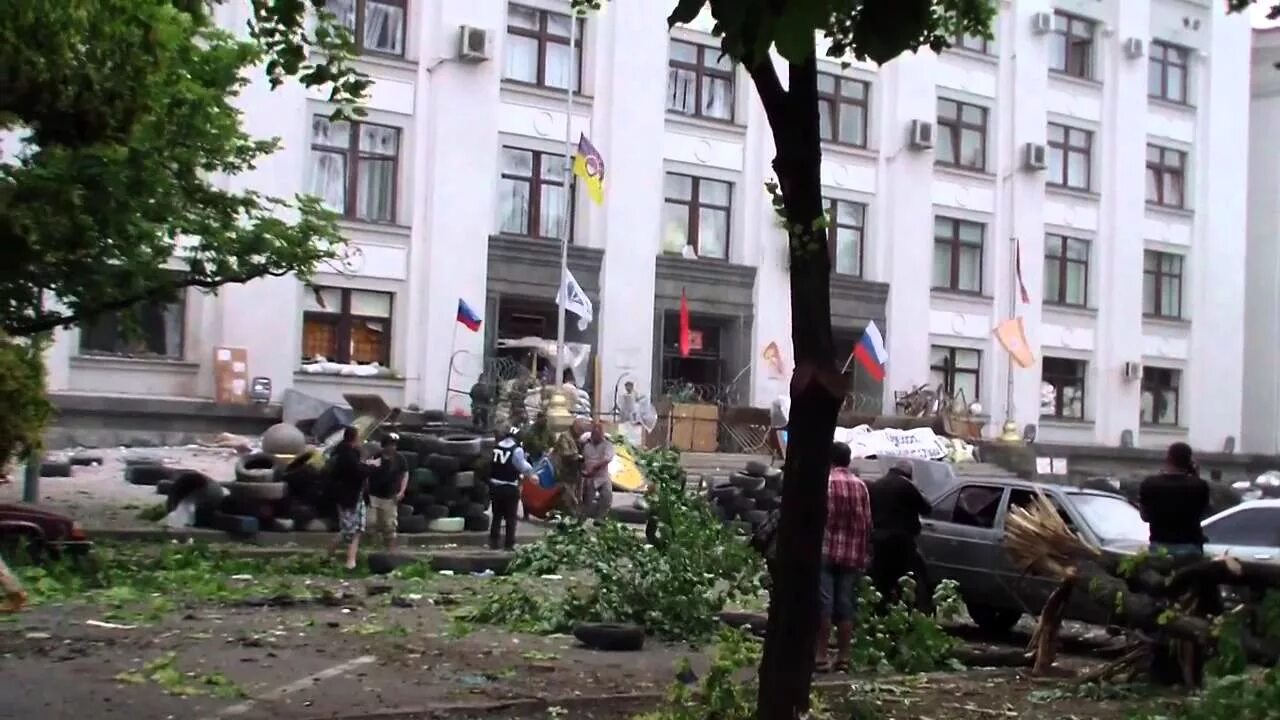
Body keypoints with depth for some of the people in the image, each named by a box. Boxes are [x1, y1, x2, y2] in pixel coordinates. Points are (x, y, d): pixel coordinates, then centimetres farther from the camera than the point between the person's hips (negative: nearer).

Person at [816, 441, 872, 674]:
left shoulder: (825, 482, -7)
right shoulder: (860, 486, 9)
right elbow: (867, 523, 10)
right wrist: (865, 554, 16)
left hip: (826, 552, -4)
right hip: (852, 555, 4)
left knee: (824, 605, -3)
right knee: (845, 607, 6)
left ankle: (821, 656, -4)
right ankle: (843, 658, 8)